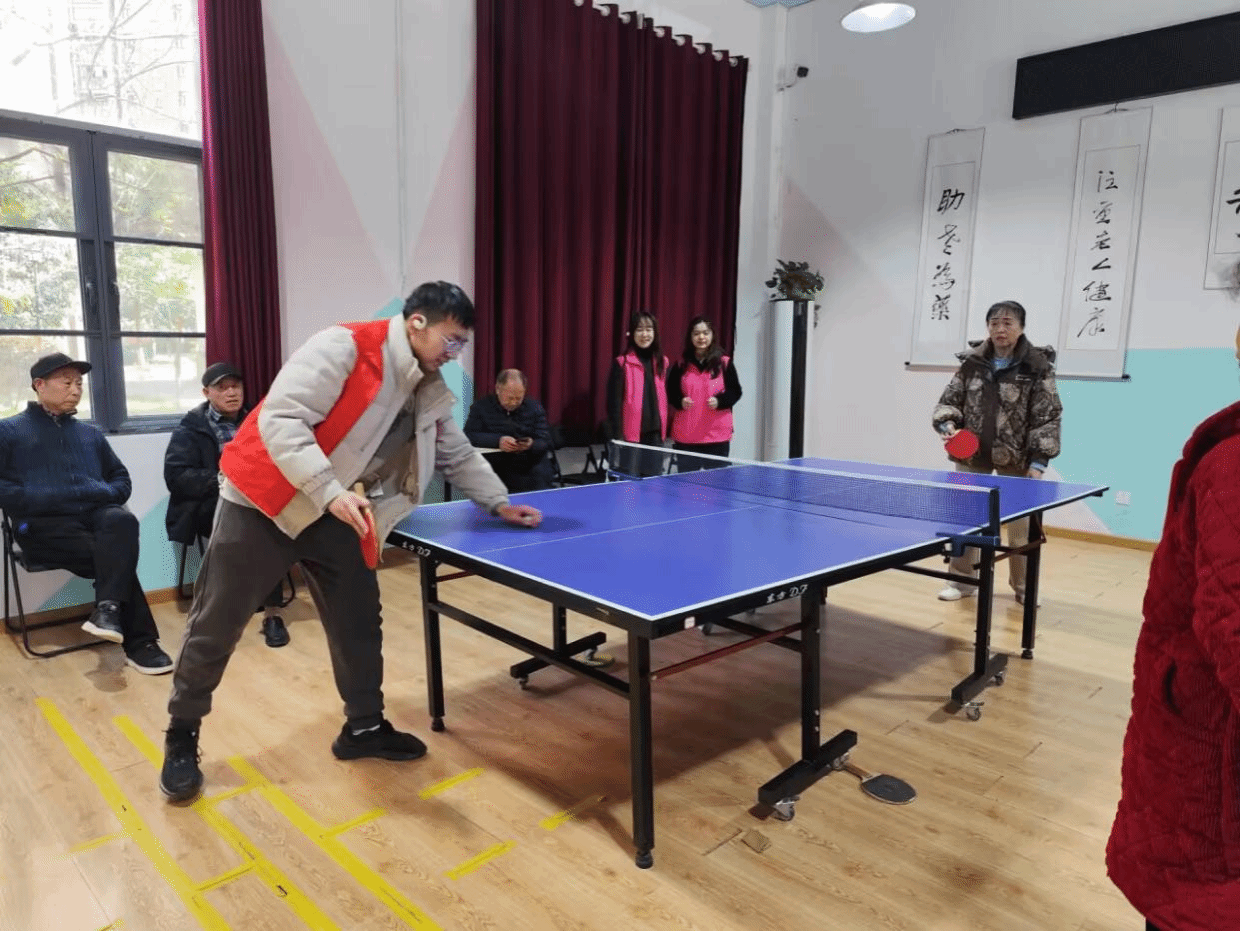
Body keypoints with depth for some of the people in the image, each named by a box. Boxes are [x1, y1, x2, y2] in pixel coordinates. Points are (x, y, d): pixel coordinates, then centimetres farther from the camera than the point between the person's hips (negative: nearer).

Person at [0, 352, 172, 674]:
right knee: (115, 555, -29)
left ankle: (108, 608, -44)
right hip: (45, 525, -3)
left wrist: (107, 493, 5)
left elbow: (122, 478, 27)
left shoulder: (91, 434, 27)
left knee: (122, 520, -35)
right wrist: (38, 499, -13)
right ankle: (139, 641, -26)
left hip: (96, 514, 3)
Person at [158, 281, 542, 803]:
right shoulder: (344, 347, -21)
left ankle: (364, 727, 26)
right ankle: (181, 737, 26)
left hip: (337, 515, 7)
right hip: (263, 500, -7)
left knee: (358, 619, 8)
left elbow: (458, 454, 16)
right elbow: (280, 419, -27)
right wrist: (330, 490, -34)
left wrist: (499, 504, 10)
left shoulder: (430, 391, 4)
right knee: (216, 624, 6)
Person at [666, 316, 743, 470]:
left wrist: (719, 401, -16)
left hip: (717, 436, -1)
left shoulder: (724, 363, 3)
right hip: (685, 437, 2)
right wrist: (680, 401, -11)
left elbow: (735, 392, 3)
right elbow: (670, 393, 10)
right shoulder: (681, 364, 7)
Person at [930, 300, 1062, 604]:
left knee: (1020, 525, 7)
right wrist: (947, 425, -11)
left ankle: (1023, 586, 25)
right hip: (971, 455, 3)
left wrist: (1039, 461, -13)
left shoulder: (1037, 366, -4)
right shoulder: (971, 362, 4)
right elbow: (949, 401, 10)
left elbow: (1048, 417, -6)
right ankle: (963, 580, 22)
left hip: (1015, 459, -2)